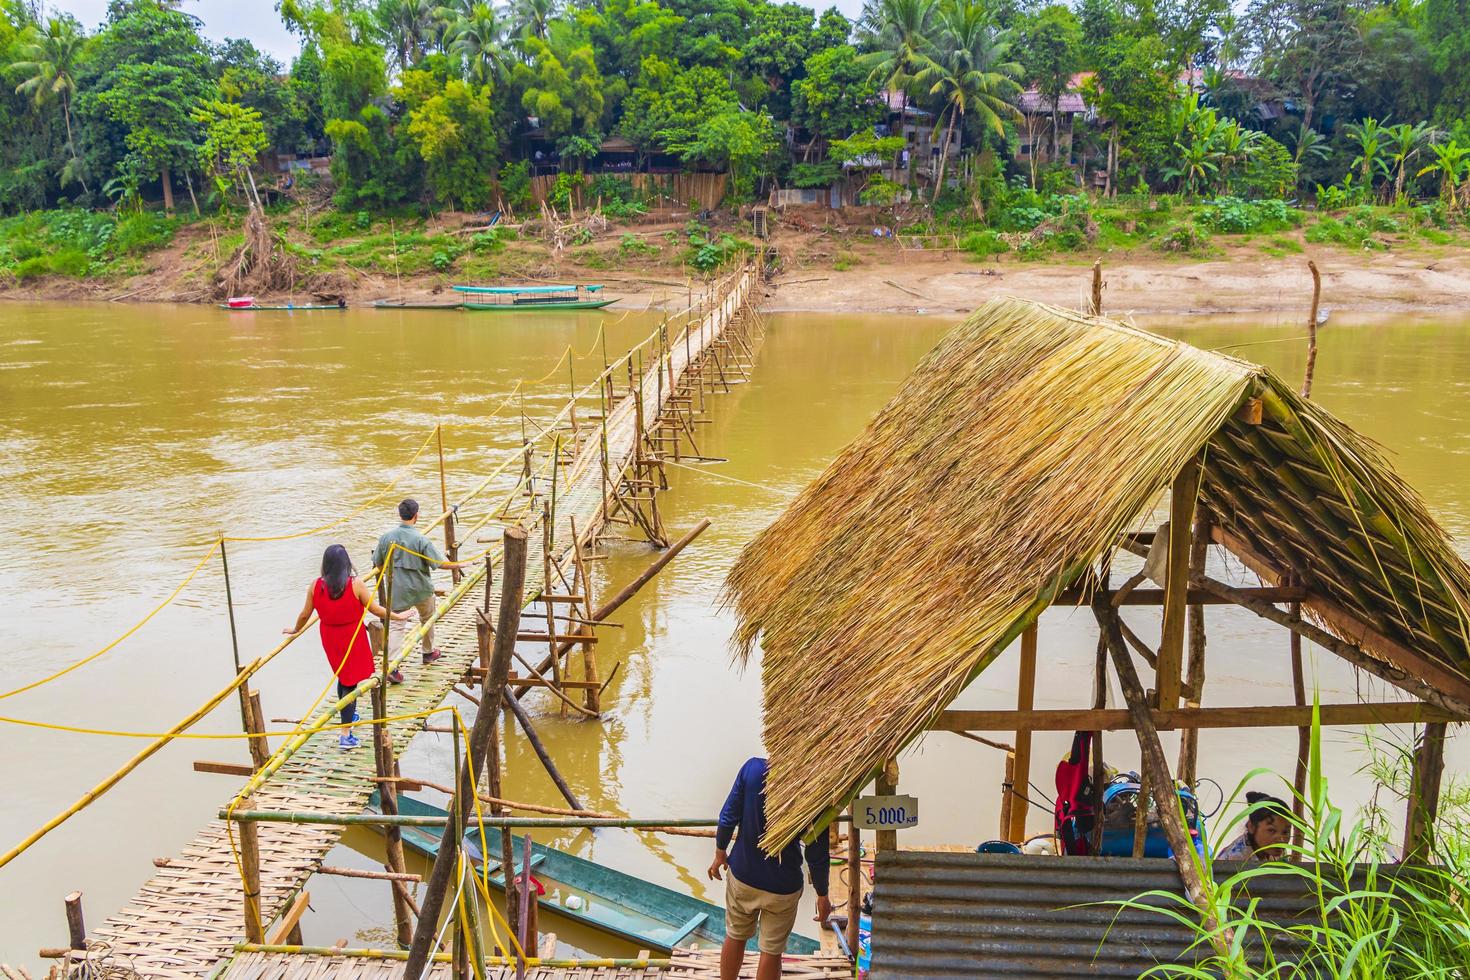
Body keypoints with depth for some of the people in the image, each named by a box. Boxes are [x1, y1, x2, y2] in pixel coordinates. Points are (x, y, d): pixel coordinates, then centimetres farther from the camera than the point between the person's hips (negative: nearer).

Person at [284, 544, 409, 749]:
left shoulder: (315, 586, -8)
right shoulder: (355, 584, -17)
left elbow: (305, 614, 2)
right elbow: (374, 609, -10)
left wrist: (295, 630, 22)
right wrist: (398, 616, 5)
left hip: (330, 639, 4)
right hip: (352, 638, -4)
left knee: (342, 676, 26)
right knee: (350, 681, 2)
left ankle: (349, 715, 44)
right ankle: (345, 734, 2)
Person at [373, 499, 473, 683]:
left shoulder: (386, 538, -6)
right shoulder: (421, 540, -18)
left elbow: (378, 563, 4)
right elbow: (439, 563, -15)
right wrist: (460, 564, 1)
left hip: (398, 590, 2)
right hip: (421, 589, -2)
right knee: (427, 619, 25)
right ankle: (428, 652, 41)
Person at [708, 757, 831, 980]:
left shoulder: (752, 768, -17)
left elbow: (728, 817, -9)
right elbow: (816, 854, -13)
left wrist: (720, 852, 9)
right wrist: (822, 895, 1)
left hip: (742, 874, 2)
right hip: (783, 886, -2)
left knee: (735, 937, 25)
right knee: (771, 951, 16)